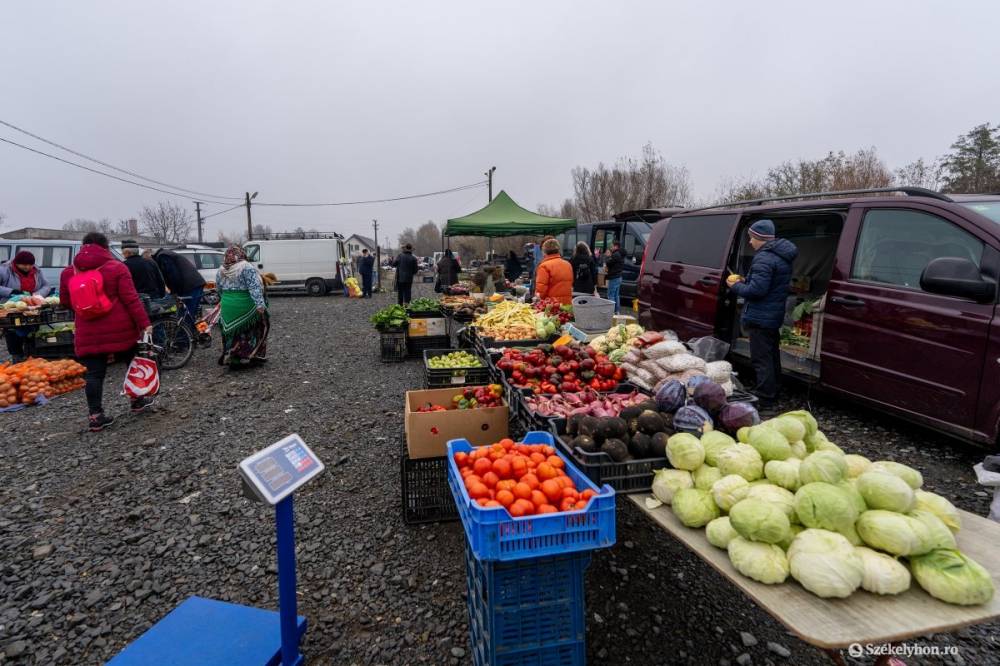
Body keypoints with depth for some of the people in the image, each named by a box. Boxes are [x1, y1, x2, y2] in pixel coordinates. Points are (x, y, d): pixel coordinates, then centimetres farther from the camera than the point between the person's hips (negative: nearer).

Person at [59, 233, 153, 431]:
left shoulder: (69, 272, 6)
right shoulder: (117, 268, -5)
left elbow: (65, 302, 14)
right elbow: (131, 299, -12)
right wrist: (144, 323, -13)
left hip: (89, 333, 2)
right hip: (120, 329, -2)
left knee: (94, 373, 5)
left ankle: (95, 416, 5)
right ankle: (138, 401, 27)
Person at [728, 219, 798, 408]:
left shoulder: (764, 259, -21)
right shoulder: (781, 256, 13)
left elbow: (757, 290, -27)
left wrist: (736, 286, -11)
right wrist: (745, 281, 12)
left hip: (760, 318, -11)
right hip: (775, 315, 11)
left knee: (761, 359, -5)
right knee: (771, 355, 21)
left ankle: (765, 398, -1)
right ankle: (773, 391, 33)